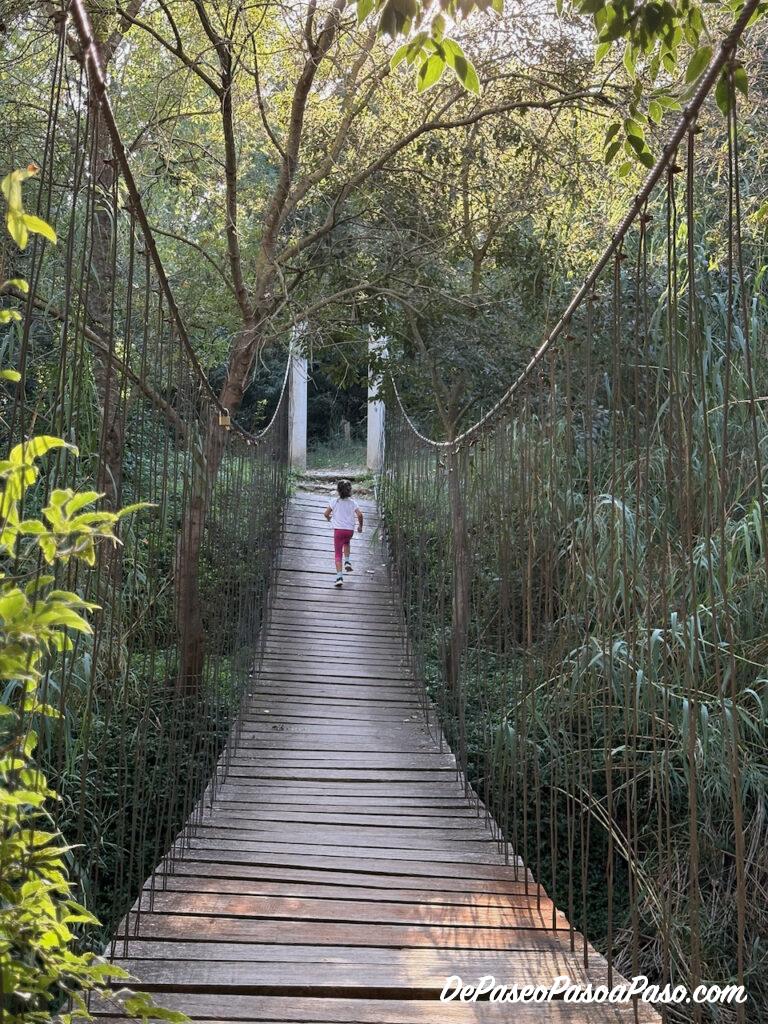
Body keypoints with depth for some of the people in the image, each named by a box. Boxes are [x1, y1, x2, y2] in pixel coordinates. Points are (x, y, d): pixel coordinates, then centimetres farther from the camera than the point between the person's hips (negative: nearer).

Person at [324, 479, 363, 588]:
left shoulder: (335, 501, -2)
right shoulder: (353, 502, 0)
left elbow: (326, 513, -4)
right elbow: (359, 515, -11)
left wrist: (329, 519, 19)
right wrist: (360, 526, 6)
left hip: (338, 529, -2)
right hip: (350, 530, 2)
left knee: (338, 554, 0)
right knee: (346, 542, 36)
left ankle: (339, 576, -12)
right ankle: (347, 561, 19)